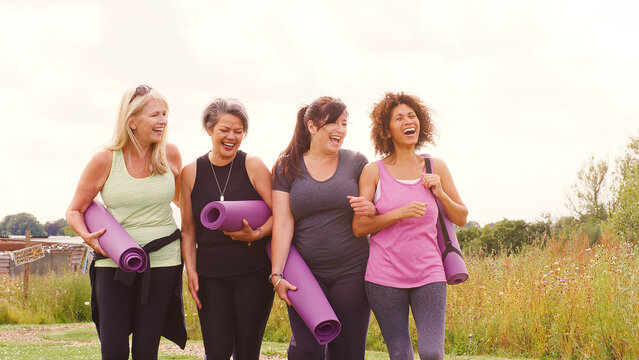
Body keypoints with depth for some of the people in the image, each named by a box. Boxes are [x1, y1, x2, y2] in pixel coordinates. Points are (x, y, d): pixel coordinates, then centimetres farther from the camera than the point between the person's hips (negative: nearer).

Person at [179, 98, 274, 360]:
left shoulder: (253, 166, 1)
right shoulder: (191, 173, 7)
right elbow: (188, 230, 10)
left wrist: (256, 234, -18)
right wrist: (191, 270, 0)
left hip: (253, 272, -1)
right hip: (210, 276, 1)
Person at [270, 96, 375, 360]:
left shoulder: (356, 163, 6)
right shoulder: (287, 168, 3)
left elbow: (376, 208, 12)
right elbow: (282, 223, -2)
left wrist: (371, 210, -14)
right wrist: (277, 274, -10)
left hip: (351, 272, 1)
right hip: (306, 274, -1)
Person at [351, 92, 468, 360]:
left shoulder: (436, 168, 8)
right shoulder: (373, 172, 1)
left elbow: (461, 218, 14)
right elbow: (359, 227, -3)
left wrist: (440, 194, -4)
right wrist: (399, 213, -15)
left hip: (428, 275, 1)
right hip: (384, 277, -1)